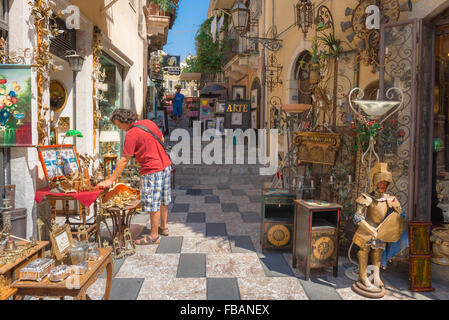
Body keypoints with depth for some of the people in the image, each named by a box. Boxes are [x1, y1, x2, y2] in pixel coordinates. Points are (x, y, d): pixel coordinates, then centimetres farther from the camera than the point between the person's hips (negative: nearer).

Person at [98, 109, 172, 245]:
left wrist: (111, 180, -9)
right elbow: (162, 140, 17)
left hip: (152, 171, -9)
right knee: (163, 200, 19)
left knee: (153, 203, 1)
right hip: (165, 165, 9)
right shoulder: (149, 123, 5)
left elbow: (124, 161, -15)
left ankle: (154, 236, 12)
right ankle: (163, 227, 33)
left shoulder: (131, 135, -17)